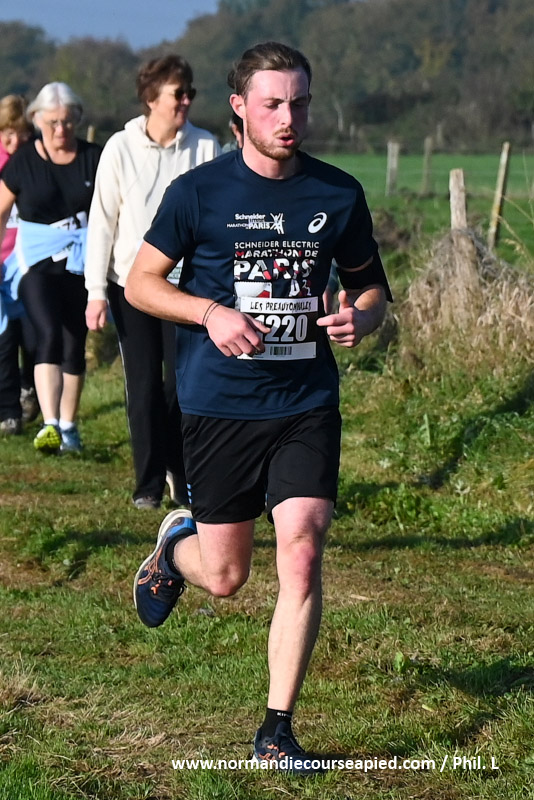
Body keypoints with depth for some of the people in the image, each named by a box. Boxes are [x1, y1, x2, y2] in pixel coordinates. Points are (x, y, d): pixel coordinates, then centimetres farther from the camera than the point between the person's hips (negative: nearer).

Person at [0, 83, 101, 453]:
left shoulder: (94, 158, 0)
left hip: (82, 264, 2)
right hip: (39, 262, -2)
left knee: (75, 344, 9)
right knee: (49, 336, -19)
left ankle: (68, 426, 23)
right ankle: (50, 426, -29)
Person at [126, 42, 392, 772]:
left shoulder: (339, 194, 2)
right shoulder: (199, 192, -5)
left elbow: (370, 282, 14)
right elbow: (140, 282, 2)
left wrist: (362, 317, -9)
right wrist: (211, 313, -16)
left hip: (308, 403, 1)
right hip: (219, 405, -1)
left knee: (302, 552, -12)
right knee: (225, 578, 6)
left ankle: (278, 728, 0)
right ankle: (174, 543, 43)